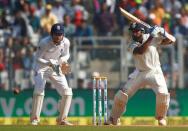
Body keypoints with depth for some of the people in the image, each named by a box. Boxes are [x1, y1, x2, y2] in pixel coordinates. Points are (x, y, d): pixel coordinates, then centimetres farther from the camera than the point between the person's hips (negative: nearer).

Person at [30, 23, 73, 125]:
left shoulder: (66, 42, -14)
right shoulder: (44, 43, -26)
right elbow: (38, 58, -19)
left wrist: (63, 60, -19)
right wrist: (50, 64, -35)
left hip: (56, 68, 4)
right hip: (42, 66, -4)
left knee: (67, 92, -5)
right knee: (39, 90, -23)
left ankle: (62, 119, 9)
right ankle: (34, 119, -12)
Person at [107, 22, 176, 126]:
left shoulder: (152, 37, -8)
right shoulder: (132, 45, -13)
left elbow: (168, 41, -5)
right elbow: (140, 50, -34)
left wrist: (164, 34, -26)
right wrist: (151, 37, -38)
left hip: (155, 72, 0)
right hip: (140, 73, 0)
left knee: (163, 93, -22)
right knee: (122, 94, -6)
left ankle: (161, 117, 3)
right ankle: (113, 119, 12)